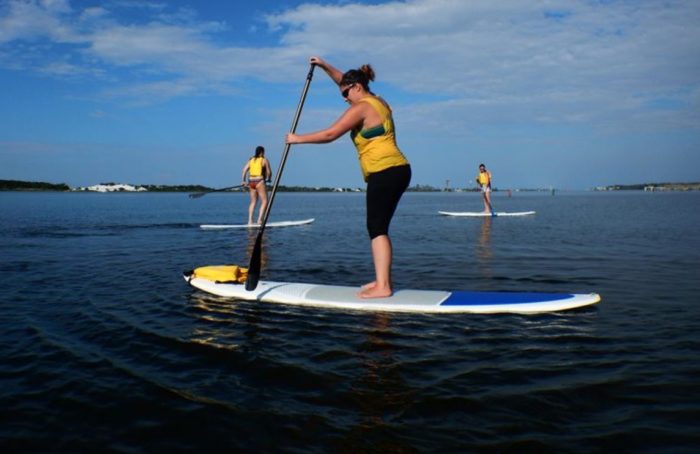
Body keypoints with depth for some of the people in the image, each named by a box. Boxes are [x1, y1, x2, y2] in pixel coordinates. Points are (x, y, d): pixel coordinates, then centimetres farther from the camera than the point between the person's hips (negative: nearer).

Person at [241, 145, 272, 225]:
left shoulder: (251, 160, 14)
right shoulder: (264, 160, 0)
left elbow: (244, 170, 5)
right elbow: (269, 172, -3)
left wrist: (243, 181, 5)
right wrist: (269, 179, 16)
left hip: (251, 182, 6)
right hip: (260, 182, -6)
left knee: (253, 202, 15)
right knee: (264, 201, -1)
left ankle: (250, 220, 9)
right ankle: (260, 220, -14)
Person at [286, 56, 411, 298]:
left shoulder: (361, 107, -8)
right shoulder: (378, 102, 20)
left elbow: (330, 134, -12)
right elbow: (347, 81, 35)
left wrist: (298, 138, -2)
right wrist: (325, 66, 33)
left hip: (384, 173, -10)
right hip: (398, 171, 10)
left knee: (376, 228, -11)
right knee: (379, 228, 11)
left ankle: (382, 286, -14)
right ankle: (383, 280, 14)